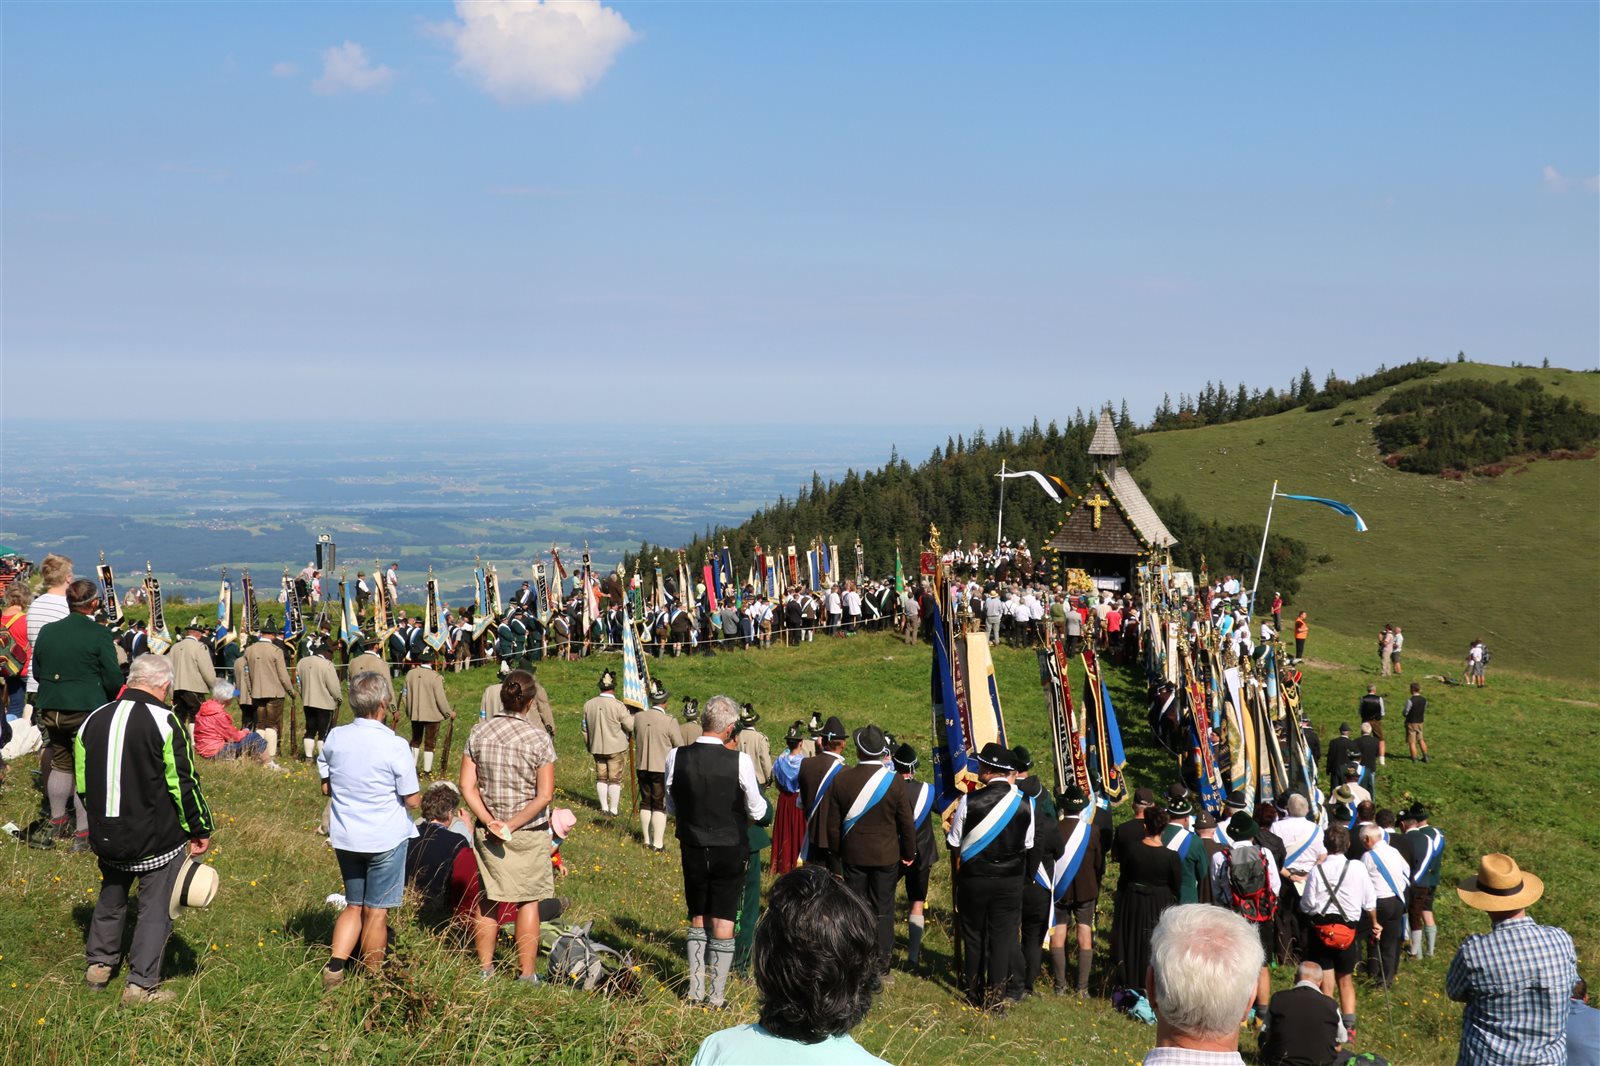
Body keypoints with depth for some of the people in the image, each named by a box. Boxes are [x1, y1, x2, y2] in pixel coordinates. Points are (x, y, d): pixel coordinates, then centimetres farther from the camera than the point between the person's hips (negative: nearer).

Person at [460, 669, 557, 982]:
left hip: (488, 831, 3)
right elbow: (545, 795, -14)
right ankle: (526, 973, 13)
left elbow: (467, 786, -4)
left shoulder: (479, 733, -3)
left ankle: (484, 968, 23)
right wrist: (513, 824, -12)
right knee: (528, 901, 8)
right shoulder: (539, 738, -11)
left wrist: (490, 822, -8)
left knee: (488, 899, 14)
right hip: (530, 834, -3)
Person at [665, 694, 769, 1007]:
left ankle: (695, 990, 24)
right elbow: (757, 812, -6)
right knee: (723, 922, 9)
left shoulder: (676, 757, -10)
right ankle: (716, 996, 15)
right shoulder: (739, 761, -18)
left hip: (692, 849, 3)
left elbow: (671, 805, 5)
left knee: (698, 919, 19)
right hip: (730, 849, -3)